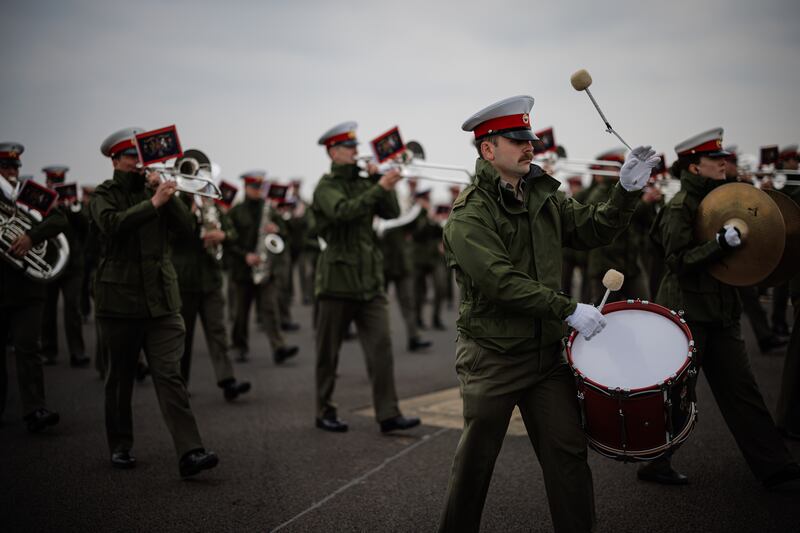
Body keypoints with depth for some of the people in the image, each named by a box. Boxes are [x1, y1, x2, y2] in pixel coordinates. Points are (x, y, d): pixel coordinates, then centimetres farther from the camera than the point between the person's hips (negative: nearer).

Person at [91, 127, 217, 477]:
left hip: (161, 300, 2)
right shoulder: (105, 195, 3)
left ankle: (189, 453, -14)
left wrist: (167, 194, -10)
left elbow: (187, 228, -1)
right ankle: (120, 447, 26)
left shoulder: (156, 190, 13)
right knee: (120, 379, 10)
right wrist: (153, 203, -25)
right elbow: (113, 224, -19)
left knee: (170, 376, -7)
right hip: (119, 300, -2)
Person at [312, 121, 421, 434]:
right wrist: (380, 187, -29)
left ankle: (388, 414, -2)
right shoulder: (326, 187, -4)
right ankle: (325, 413, 19)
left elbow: (392, 212, 3)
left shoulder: (363, 184, 14)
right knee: (328, 351, 6)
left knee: (381, 346, -3)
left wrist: (379, 180, -6)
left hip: (370, 279, 5)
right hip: (338, 279, -5)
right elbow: (344, 211, -25)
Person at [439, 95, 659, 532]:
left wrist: (627, 191, -7)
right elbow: (500, 280, -23)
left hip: (547, 351, 6)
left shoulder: (543, 198, 9)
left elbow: (594, 230, 9)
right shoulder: (469, 214, -14)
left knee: (568, 451, 5)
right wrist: (569, 309, -23)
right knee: (475, 458, 7)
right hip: (492, 356, -5)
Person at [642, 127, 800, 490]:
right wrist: (721, 243, -29)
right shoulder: (681, 207, -13)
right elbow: (679, 261, -20)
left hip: (721, 310, 8)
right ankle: (654, 464, 17)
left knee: (740, 389, 10)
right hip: (687, 312, -8)